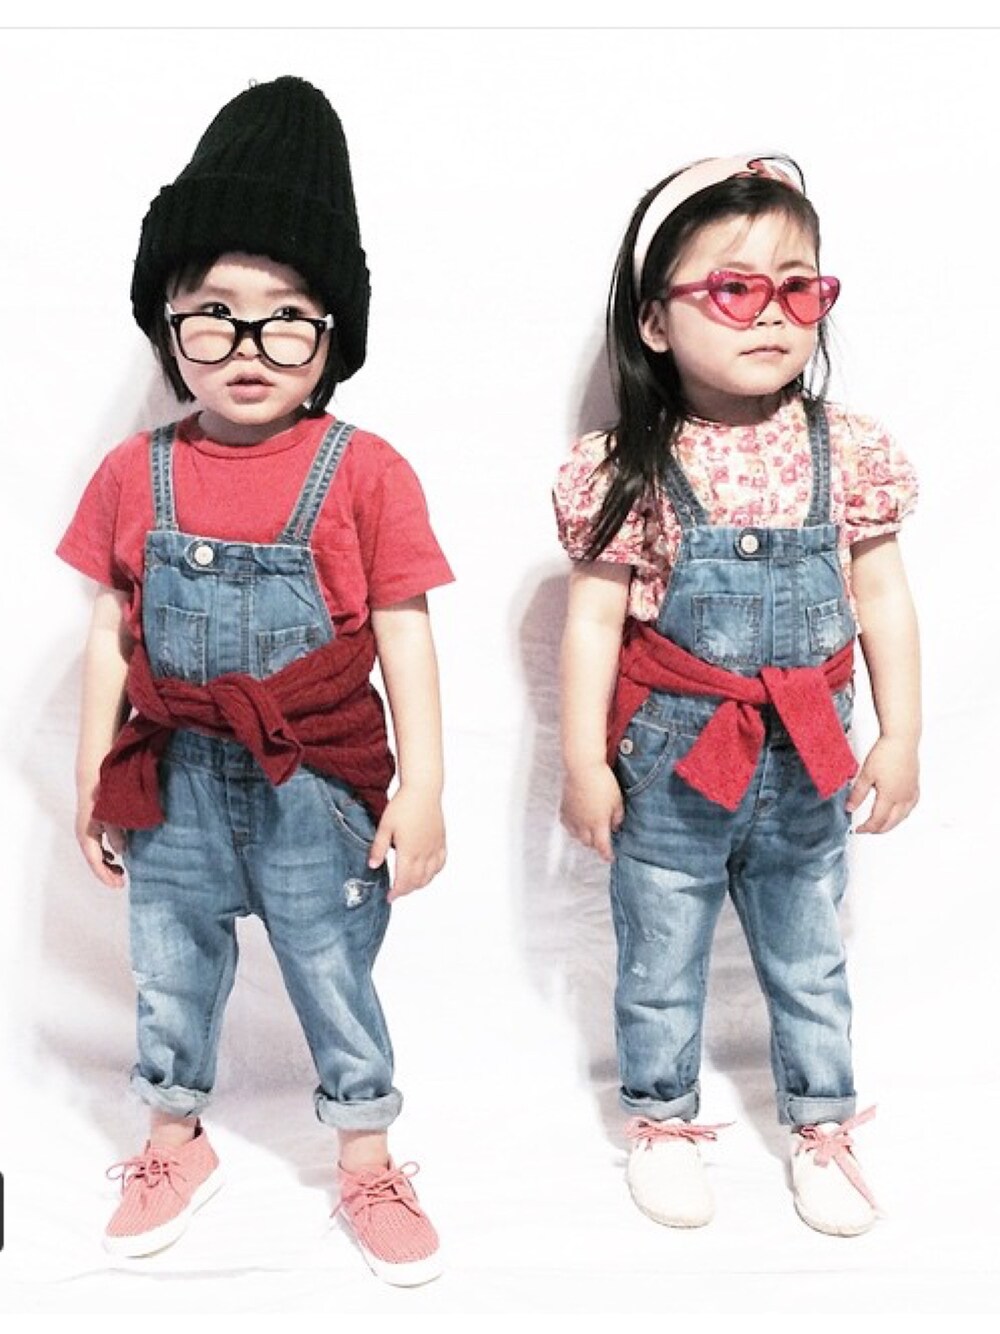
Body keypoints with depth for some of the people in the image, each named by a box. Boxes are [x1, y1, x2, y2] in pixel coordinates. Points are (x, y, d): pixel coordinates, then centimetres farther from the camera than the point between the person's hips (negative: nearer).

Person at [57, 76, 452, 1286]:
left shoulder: (363, 473, -10)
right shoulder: (132, 476, -2)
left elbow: (405, 640, -7)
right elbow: (111, 637, 4)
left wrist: (420, 789, -8)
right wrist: (93, 780, 7)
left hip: (315, 783, -2)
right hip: (175, 781, 3)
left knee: (336, 983, 13)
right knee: (170, 980, 19)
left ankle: (366, 1165, 36)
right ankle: (176, 1144, 45)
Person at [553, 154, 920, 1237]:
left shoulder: (849, 454, -5)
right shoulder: (629, 471, -13)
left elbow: (883, 600, 1)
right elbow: (594, 620, -9)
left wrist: (899, 739, 2)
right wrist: (583, 762, -8)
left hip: (807, 763, 2)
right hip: (671, 767, -2)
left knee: (809, 959, 20)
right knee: (660, 961, 16)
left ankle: (822, 1125, 41)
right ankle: (662, 1119, 39)